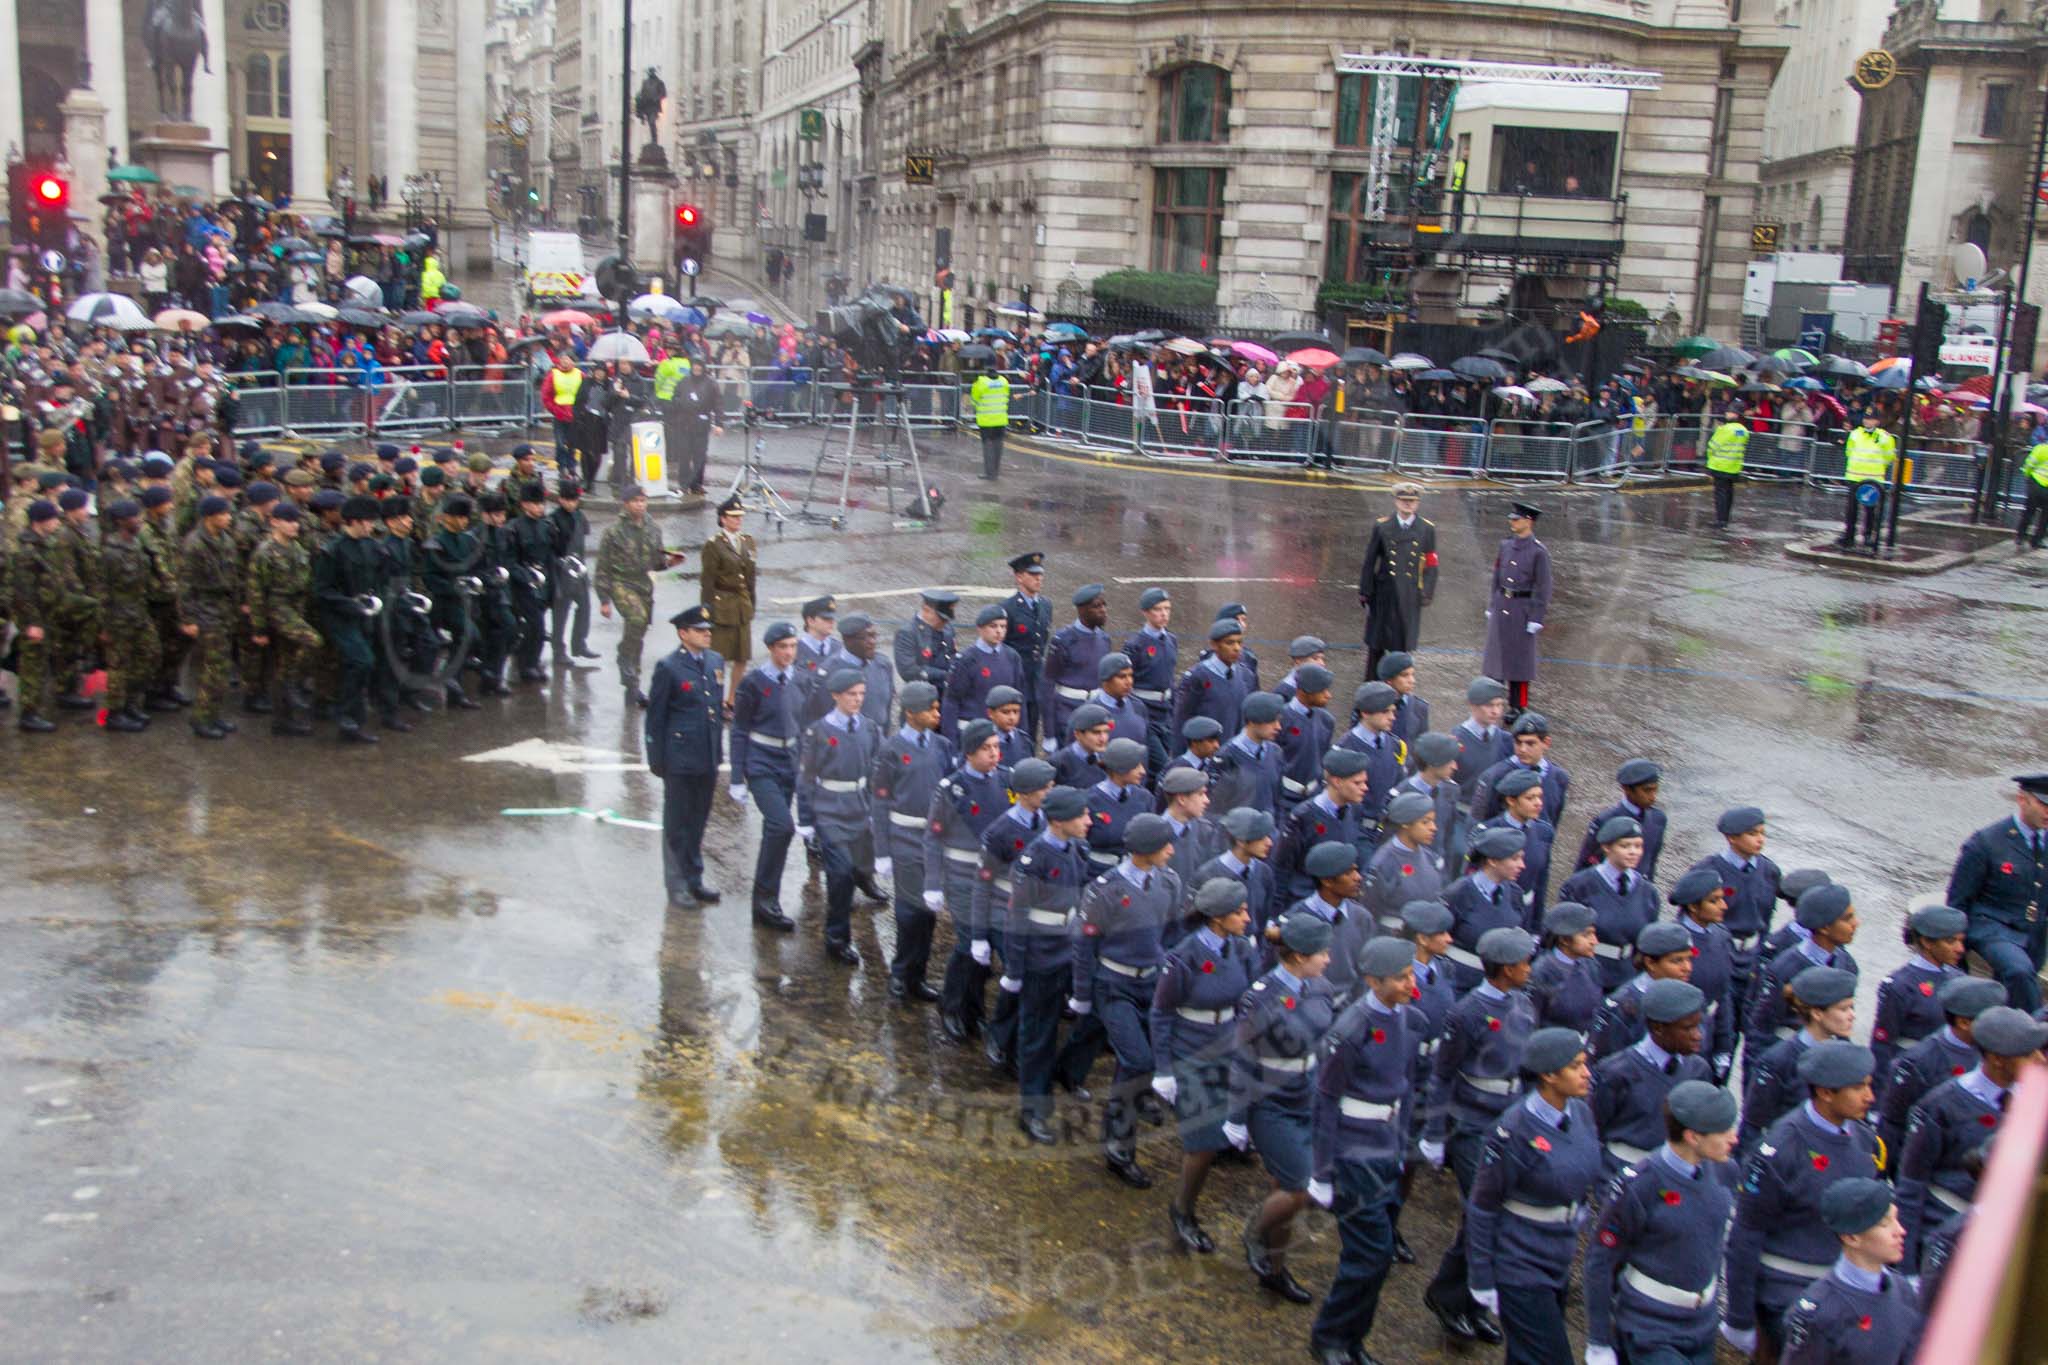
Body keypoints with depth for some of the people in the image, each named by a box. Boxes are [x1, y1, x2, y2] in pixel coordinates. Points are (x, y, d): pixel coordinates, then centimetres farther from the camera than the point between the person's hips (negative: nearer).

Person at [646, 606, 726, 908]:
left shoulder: (715, 661, 5)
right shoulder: (668, 668, -12)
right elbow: (655, 718, -8)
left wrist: (718, 747, 13)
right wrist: (656, 759, -7)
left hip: (708, 758, 6)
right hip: (680, 758, -6)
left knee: (698, 821, 16)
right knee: (677, 824, 6)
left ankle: (694, 880, 28)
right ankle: (679, 885, 16)